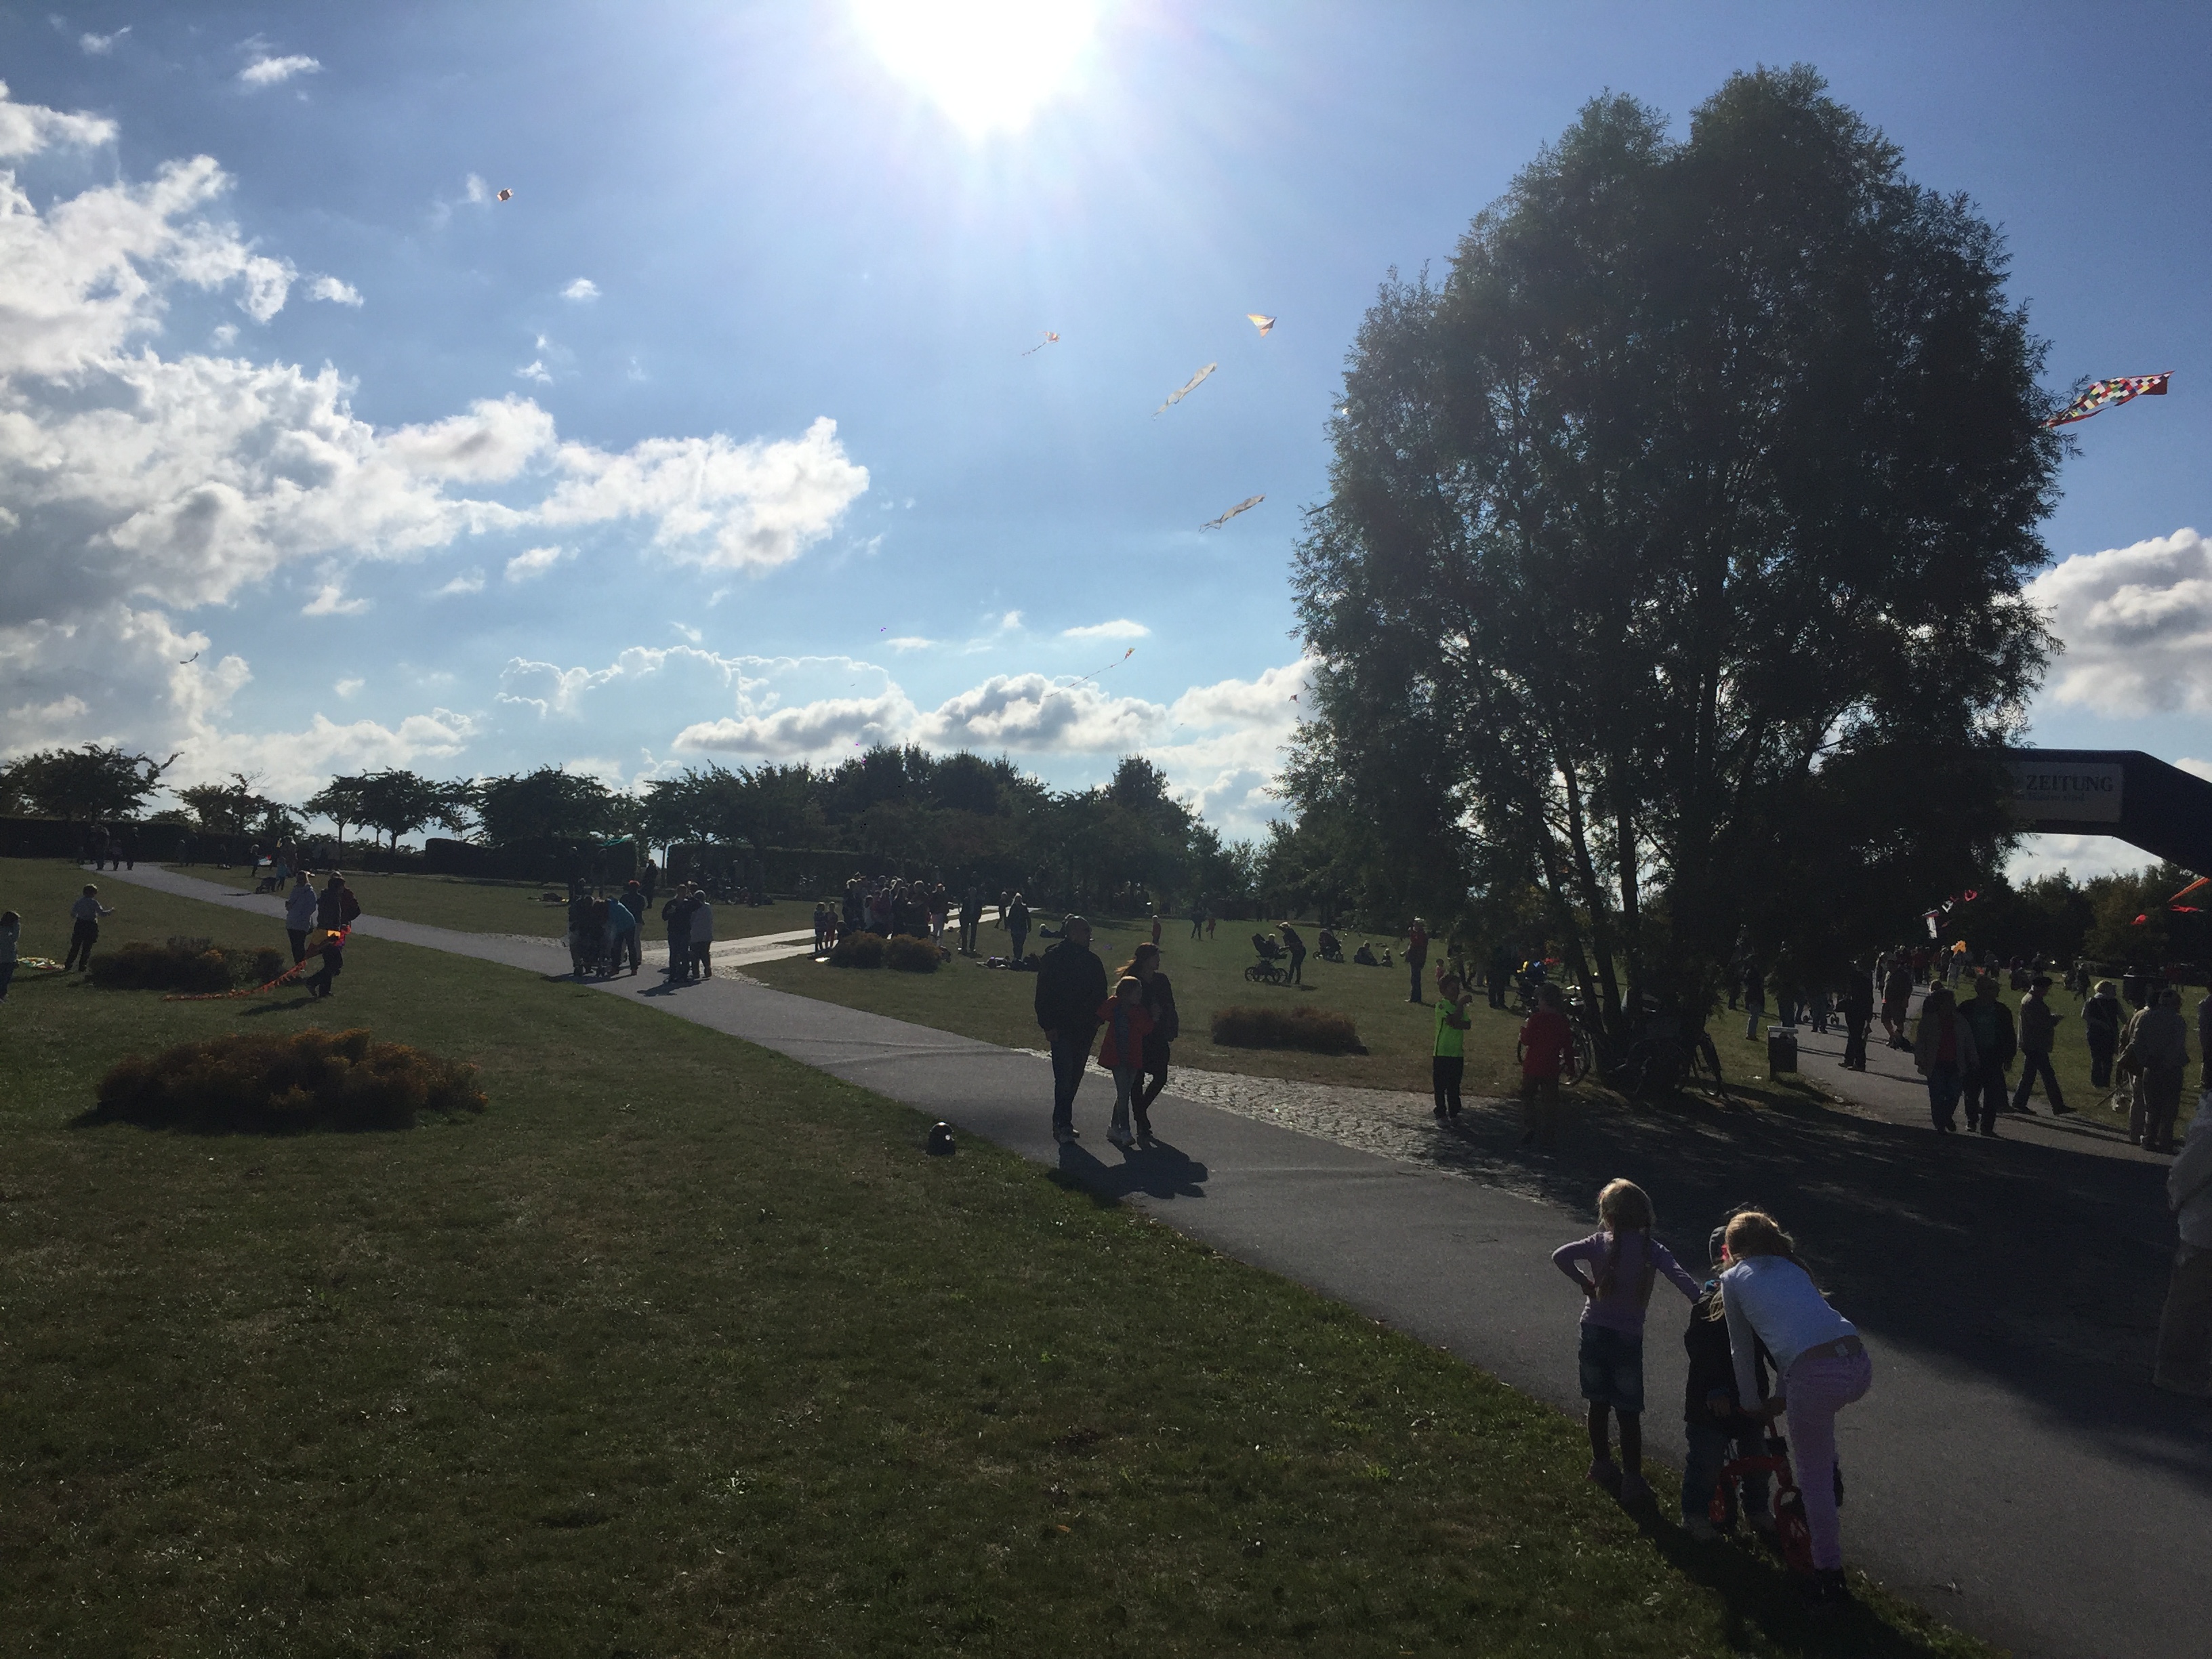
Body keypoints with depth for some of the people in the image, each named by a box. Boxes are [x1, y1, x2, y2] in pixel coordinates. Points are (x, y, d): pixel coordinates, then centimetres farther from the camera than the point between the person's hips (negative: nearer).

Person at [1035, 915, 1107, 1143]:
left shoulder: (1092, 961, 8)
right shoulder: (1053, 958, -8)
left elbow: (1100, 994, 15)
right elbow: (1044, 994, -8)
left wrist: (1097, 1020, 5)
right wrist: (1049, 1025, -13)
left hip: (1085, 1029, 6)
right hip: (1062, 1029, -6)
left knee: (1074, 1077, 10)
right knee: (1065, 1077, -10)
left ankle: (1062, 1123, 20)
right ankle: (1062, 1125, -5)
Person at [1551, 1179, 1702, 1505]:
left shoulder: (1600, 1243, -5)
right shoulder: (1652, 1249, -6)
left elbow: (1560, 1256, -17)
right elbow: (1681, 1279, -20)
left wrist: (1583, 1282, -5)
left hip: (1594, 1332, 2)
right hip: (1628, 1338, -2)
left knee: (1599, 1404, 17)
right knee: (1629, 1413, 5)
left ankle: (1602, 1464, 31)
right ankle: (1632, 1479, 6)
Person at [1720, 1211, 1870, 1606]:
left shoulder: (1732, 1279, 17)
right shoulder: (1792, 1268, 30)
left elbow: (1742, 1349, 23)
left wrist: (1750, 1403, 37)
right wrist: (1781, 1397, 43)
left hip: (1816, 1374, -5)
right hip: (1860, 1365, 5)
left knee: (1814, 1479, 12)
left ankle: (1829, 1577, 18)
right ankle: (1829, 1475, 43)